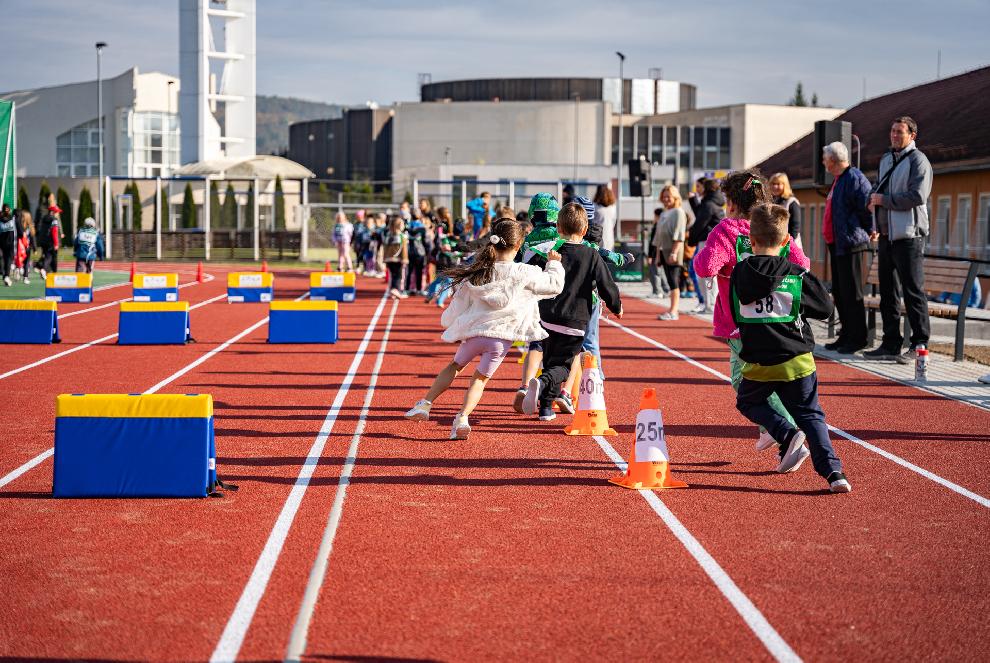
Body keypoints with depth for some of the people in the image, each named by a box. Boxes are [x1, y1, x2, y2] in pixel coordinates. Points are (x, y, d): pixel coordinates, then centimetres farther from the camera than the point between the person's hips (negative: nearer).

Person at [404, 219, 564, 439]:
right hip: (502, 338, -2)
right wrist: (554, 264, 23)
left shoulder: (475, 274, 0)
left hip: (474, 332, 2)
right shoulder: (524, 273, -8)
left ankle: (425, 404, 19)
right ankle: (463, 417, -6)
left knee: (455, 366, 25)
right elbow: (554, 285, 4)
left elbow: (455, 310, 8)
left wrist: (449, 322, 29)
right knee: (480, 378, 13)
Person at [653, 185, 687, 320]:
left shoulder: (678, 212, -5)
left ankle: (673, 312, -15)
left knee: (673, 281, -12)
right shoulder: (663, 214, 21)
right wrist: (658, 253, 18)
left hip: (673, 250, -8)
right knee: (670, 281, 9)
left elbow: (679, 234, -14)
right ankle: (673, 311, 11)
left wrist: (674, 252, -21)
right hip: (664, 251, 8)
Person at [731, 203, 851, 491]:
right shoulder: (797, 275, -5)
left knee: (748, 402, 25)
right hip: (797, 360, 0)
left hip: (759, 363, 0)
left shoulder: (739, 275, 0)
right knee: (811, 415, 9)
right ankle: (832, 470, -9)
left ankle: (789, 435, 1)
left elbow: (735, 316, 11)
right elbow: (826, 309, 2)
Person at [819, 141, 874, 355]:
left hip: (850, 244, -10)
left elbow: (867, 207, -17)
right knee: (839, 292, 13)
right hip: (836, 244, 10)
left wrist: (867, 232, -7)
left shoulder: (855, 179, -14)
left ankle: (857, 338, -1)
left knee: (851, 292, -6)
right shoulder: (838, 180, 17)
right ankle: (846, 335, 21)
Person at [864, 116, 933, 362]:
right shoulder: (886, 159, 18)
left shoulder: (918, 161, -7)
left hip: (908, 236, -8)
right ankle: (891, 344, 16)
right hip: (886, 235, 8)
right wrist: (874, 199, 6)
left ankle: (919, 344, -2)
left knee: (913, 291, -6)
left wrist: (884, 200, -13)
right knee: (887, 292, 10)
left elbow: (917, 196, -18)